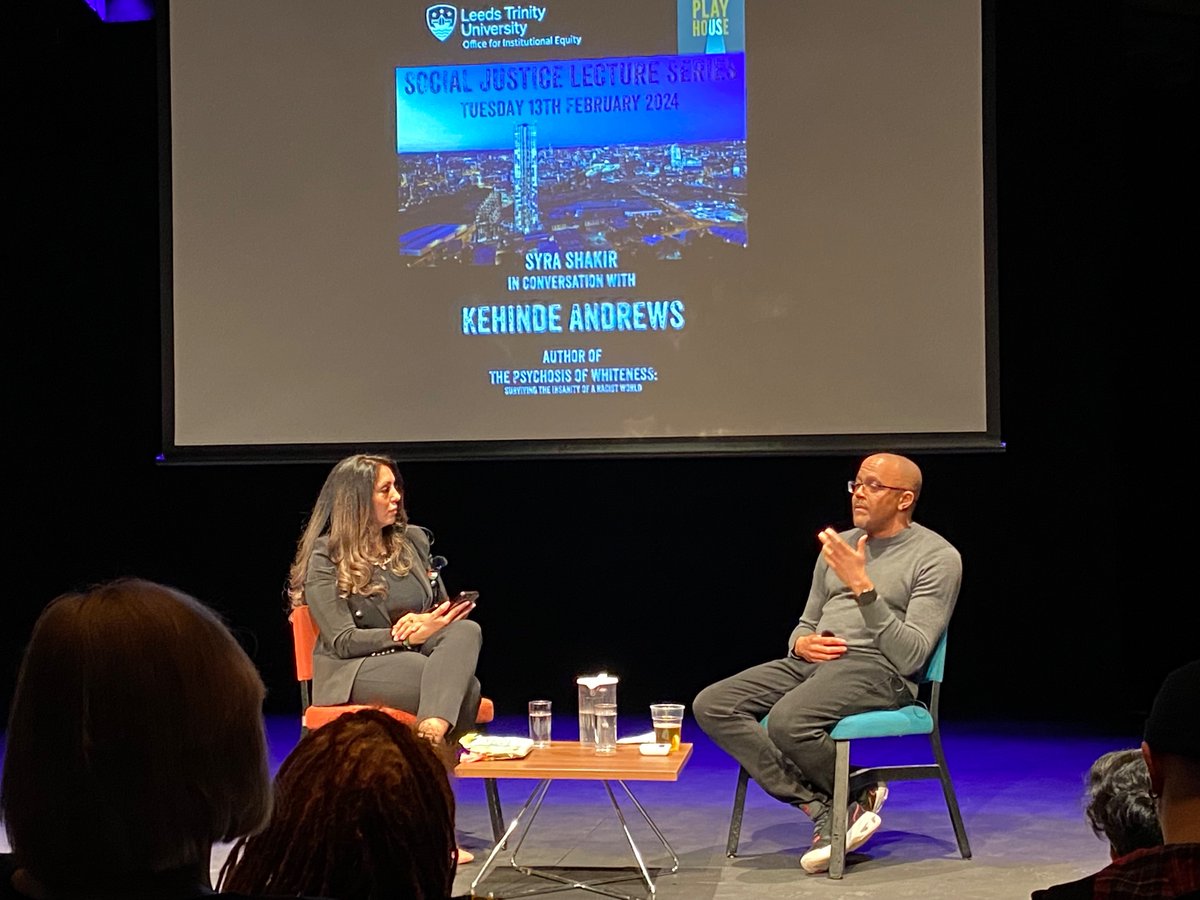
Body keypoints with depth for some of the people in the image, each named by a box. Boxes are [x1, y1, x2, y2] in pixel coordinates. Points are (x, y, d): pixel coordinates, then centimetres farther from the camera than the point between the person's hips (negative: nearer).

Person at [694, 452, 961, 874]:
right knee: (711, 705, -15)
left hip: (877, 670, -7)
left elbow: (910, 656, -13)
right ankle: (823, 808, -18)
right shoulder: (839, 547, 18)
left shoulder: (937, 557, -3)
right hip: (811, 663, 7)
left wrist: (863, 588, -21)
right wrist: (801, 644, 1)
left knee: (787, 721, -35)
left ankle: (858, 794, -4)